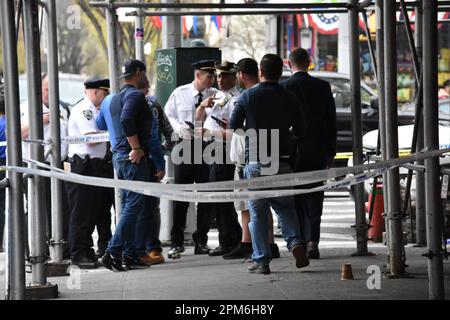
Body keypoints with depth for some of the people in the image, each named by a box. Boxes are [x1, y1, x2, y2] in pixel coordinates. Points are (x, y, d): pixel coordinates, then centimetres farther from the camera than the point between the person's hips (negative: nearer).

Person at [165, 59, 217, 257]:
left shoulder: (215, 95, 2)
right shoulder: (179, 94, 3)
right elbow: (168, 115, 10)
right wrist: (179, 127, -9)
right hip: (185, 146, -1)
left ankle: (201, 240, 16)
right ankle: (176, 242, 8)